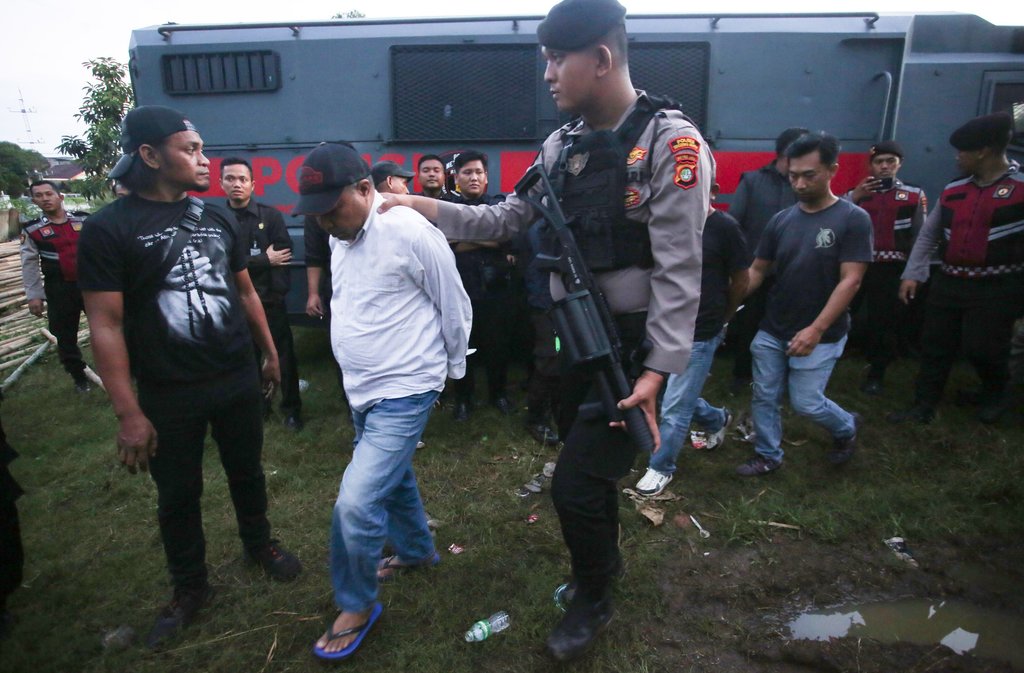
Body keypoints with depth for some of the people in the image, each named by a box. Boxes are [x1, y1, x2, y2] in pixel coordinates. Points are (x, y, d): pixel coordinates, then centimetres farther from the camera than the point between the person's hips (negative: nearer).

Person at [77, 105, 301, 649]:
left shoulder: (218, 217, 2)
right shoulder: (109, 229, -12)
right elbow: (105, 325, -13)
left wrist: (269, 352, 16)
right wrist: (129, 414, -15)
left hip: (238, 379, 3)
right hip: (169, 394, -3)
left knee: (246, 471, 19)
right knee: (178, 494, 13)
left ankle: (259, 543, 44)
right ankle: (190, 588, 34)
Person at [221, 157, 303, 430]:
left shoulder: (271, 215, 1)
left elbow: (284, 256, -6)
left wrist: (276, 293, -12)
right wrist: (265, 260, -10)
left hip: (269, 301, -1)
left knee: (283, 356, 5)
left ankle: (291, 408, 20)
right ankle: (257, 405, 29)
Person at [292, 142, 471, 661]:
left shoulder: (409, 233, -20)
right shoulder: (340, 236, 5)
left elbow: (455, 306, -11)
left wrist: (454, 367, 1)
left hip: (403, 394, -8)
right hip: (361, 390, 9)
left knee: (355, 504, -12)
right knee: (392, 478, 24)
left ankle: (357, 605, 14)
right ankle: (418, 551, 49)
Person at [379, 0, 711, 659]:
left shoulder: (672, 142, -15)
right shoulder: (563, 144, 6)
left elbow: (679, 271, -18)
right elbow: (507, 220, 11)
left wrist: (657, 372, -22)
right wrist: (423, 207, 3)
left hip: (632, 344, -6)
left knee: (575, 483, -4)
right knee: (588, 467, 20)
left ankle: (593, 599, 26)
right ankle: (605, 561, 49)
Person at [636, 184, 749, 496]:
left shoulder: (725, 227, -11)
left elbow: (740, 282, -1)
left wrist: (720, 318, 11)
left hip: (700, 334, -5)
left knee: (674, 407, 1)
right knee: (680, 397, 19)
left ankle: (661, 467, 22)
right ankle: (717, 419, 48)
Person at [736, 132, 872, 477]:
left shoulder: (853, 219, -10)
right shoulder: (780, 220, 2)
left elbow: (850, 281, -15)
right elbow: (757, 270, 6)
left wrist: (816, 329, -22)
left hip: (820, 335, -4)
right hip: (772, 330, 4)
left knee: (806, 403, 2)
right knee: (764, 397, 9)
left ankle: (846, 428, 34)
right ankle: (767, 456, 29)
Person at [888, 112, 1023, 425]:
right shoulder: (953, 190, 6)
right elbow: (928, 234, 12)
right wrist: (912, 274, 6)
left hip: (996, 288, -5)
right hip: (948, 283, 5)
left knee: (983, 348, 1)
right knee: (935, 346, 8)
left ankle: (996, 395, 33)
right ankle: (923, 406, 22)